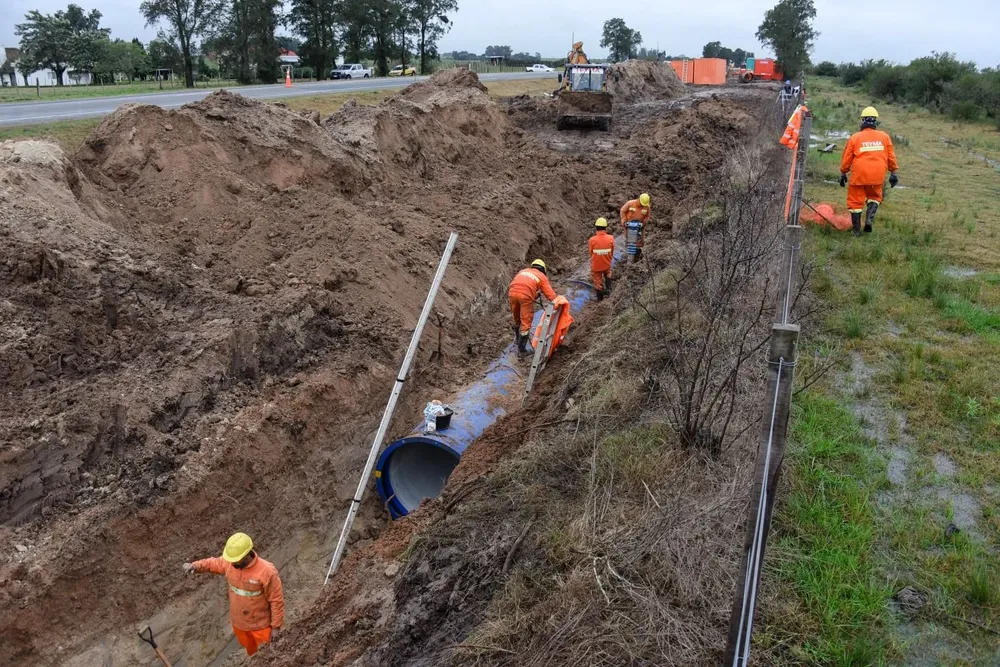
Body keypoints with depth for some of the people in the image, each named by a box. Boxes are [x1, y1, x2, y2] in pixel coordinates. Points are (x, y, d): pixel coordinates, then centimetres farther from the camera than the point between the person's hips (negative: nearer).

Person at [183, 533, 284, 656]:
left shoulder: (267, 572, -32)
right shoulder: (229, 563, -16)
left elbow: (276, 600, -22)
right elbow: (212, 563, 4)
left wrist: (276, 626, -16)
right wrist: (194, 566, -17)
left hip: (260, 626, -5)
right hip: (238, 623, 5)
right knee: (251, 653, 29)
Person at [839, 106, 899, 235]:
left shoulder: (854, 137, -2)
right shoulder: (884, 137, 4)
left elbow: (847, 158, 2)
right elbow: (891, 157, 9)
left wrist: (843, 174, 13)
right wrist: (893, 173, 18)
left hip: (858, 176, -2)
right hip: (877, 176, 2)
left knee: (856, 201, 8)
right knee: (874, 197, 25)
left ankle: (856, 231, 10)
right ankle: (869, 219, 2)